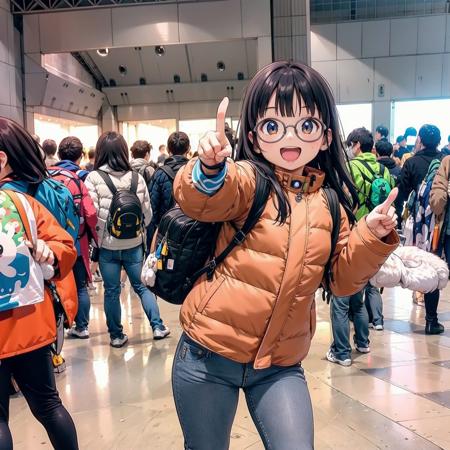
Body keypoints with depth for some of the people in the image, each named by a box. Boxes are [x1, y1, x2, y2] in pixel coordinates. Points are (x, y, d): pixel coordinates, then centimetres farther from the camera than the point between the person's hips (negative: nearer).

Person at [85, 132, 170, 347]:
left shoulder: (93, 178, -12)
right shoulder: (136, 177, -2)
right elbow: (147, 213, 3)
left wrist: (97, 235, 3)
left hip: (107, 245, -2)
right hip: (134, 244, 2)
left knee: (111, 291, 10)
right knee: (141, 285, 16)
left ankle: (117, 335, 20)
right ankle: (158, 327, 19)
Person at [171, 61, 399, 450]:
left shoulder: (330, 202, 2)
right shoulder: (248, 179, -12)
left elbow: (343, 278, 6)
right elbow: (200, 202, -33)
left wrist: (373, 236, -9)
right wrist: (210, 169, -54)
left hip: (281, 365, 3)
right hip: (209, 356, -2)